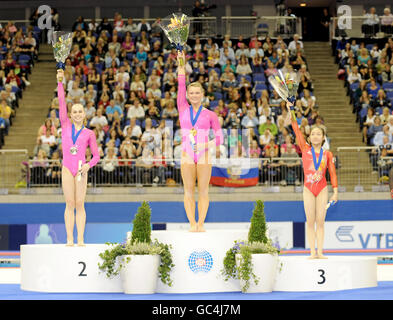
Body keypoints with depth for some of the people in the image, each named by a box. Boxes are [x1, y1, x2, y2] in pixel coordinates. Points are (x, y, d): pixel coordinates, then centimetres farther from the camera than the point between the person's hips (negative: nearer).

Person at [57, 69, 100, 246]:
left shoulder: (89, 133, 8)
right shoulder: (66, 126, 11)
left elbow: (96, 155, 9)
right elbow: (62, 103, 5)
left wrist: (88, 165, -12)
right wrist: (60, 82, -1)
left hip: (81, 169, -1)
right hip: (67, 168, 1)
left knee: (79, 204, -1)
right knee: (69, 204, 0)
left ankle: (80, 239, -2)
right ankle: (69, 239, -1)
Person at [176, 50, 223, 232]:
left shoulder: (209, 115, 5)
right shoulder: (183, 109, 9)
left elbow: (219, 137, 4)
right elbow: (181, 86, 2)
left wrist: (206, 145, -13)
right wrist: (181, 65, -4)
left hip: (204, 155, -1)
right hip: (187, 154, 1)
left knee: (203, 190, -1)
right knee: (188, 191, -1)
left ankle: (201, 223, 0)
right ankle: (192, 223, 1)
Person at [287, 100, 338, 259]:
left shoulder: (327, 154, 5)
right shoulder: (305, 149, 4)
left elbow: (332, 173, 5)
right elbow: (296, 129, -2)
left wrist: (335, 191, -1)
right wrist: (290, 111, -9)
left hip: (322, 189, 0)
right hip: (308, 188, 0)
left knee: (320, 221, 1)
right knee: (310, 221, 0)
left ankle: (320, 252, 2)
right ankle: (312, 252, 2)